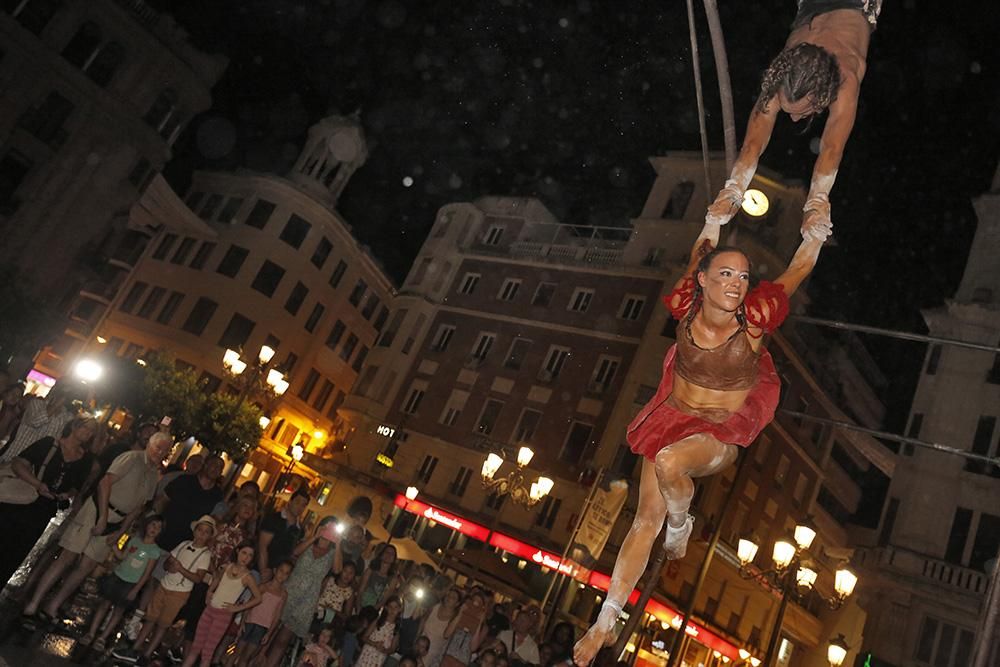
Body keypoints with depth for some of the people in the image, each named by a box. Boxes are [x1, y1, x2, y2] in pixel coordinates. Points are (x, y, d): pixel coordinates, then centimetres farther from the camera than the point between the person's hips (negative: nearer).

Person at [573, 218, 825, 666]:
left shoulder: (755, 316, -18)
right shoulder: (685, 308, -11)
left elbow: (797, 269, -2)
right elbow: (698, 255, 11)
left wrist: (816, 230, 10)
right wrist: (716, 218, 19)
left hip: (723, 432, -3)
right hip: (673, 418, 3)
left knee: (669, 463, -37)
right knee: (646, 519, -1)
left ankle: (681, 524, -2)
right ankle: (605, 623, 8)